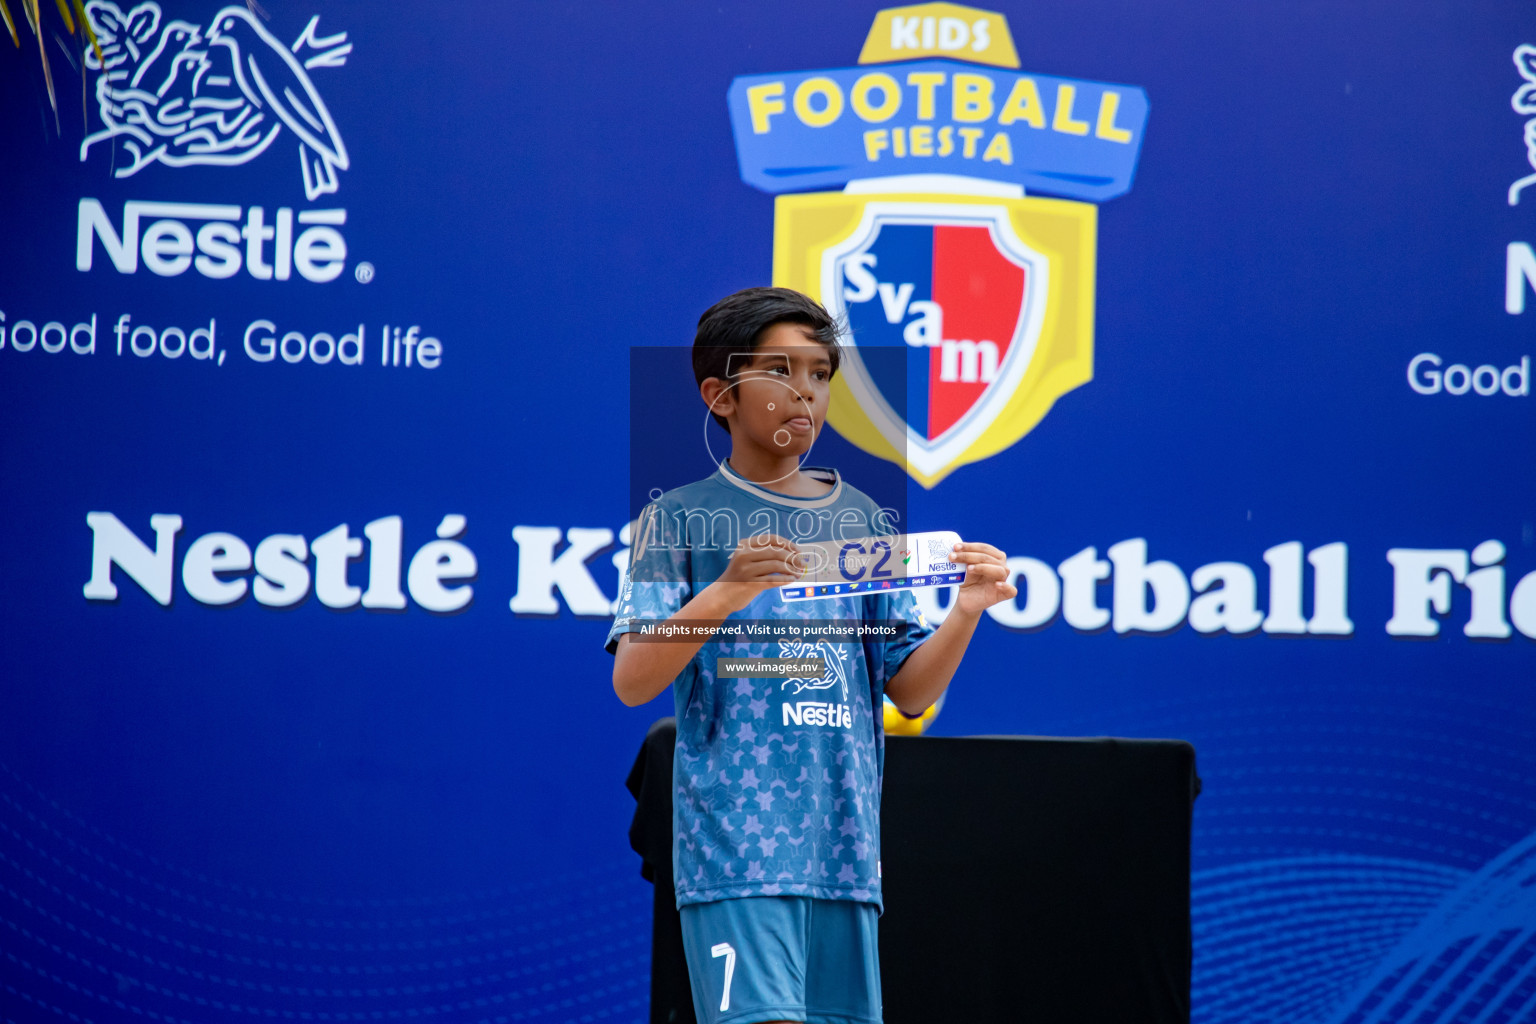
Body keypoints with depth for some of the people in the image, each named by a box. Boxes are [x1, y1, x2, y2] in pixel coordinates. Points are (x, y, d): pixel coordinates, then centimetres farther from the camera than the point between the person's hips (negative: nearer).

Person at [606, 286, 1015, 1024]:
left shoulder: (864, 520, 15)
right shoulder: (680, 518, 1)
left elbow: (909, 691, 13)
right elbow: (631, 682, -9)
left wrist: (967, 611, -6)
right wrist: (726, 592, -23)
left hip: (843, 846, 5)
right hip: (734, 844, -5)